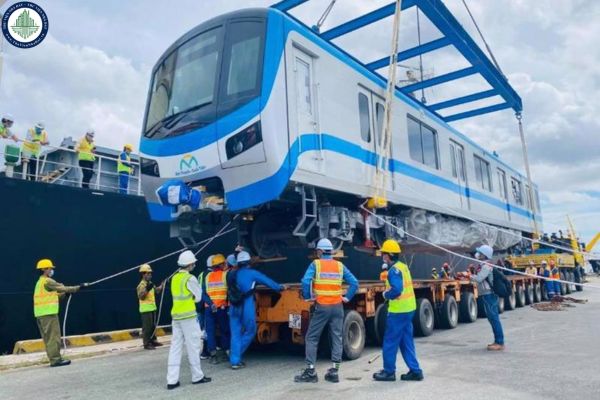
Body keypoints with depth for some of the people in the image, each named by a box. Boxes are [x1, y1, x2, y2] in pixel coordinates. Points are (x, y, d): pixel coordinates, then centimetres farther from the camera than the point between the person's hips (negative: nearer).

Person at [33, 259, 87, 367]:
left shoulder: (40, 282, 19)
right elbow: (63, 288, -10)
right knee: (54, 336, -7)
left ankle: (54, 359, 14)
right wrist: (79, 287, -4)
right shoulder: (47, 281, -11)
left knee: (48, 337, 10)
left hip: (41, 314, 10)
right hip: (48, 313, -10)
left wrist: (64, 293, 15)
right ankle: (55, 359, -6)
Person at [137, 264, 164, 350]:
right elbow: (140, 297, -23)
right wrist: (147, 289, -32)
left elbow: (157, 290, 22)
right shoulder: (142, 285, -15)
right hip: (145, 309, -9)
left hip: (152, 308, 9)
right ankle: (146, 344, -1)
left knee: (153, 326, 16)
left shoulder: (150, 283, 13)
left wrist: (162, 284, 11)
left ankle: (153, 341, 25)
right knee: (147, 327, -6)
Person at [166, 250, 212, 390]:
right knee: (193, 347, 4)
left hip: (176, 316, 7)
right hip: (188, 316, -7)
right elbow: (198, 297, -5)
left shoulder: (174, 278, 11)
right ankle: (197, 376, 14)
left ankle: (172, 380, 6)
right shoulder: (190, 279, -13)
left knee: (175, 347, 7)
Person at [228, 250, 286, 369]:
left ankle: (235, 361, 8)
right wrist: (280, 287, 22)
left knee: (235, 334, 9)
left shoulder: (232, 274, 11)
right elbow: (267, 281, 9)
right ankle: (237, 354, 10)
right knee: (250, 331, 12)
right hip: (246, 307, -5)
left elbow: (230, 288, 15)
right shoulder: (252, 273, 0)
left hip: (234, 307, 5)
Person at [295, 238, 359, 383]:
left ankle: (310, 371, 8)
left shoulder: (315, 264, -3)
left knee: (312, 338, 7)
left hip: (321, 306, -3)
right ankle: (334, 371, 12)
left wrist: (307, 297, -5)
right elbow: (354, 283, 3)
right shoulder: (340, 265, 7)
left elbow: (305, 281, -18)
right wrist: (347, 297, 9)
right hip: (337, 306, 4)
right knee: (336, 338, 10)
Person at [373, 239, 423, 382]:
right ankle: (415, 371, 17)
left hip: (398, 311, -9)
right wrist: (389, 292, 9)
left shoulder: (394, 270, -18)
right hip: (408, 308, 9)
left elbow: (396, 290, -28)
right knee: (407, 342, 15)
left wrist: (386, 294, -12)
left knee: (390, 342, 3)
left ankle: (389, 371, 12)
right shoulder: (403, 266, 11)